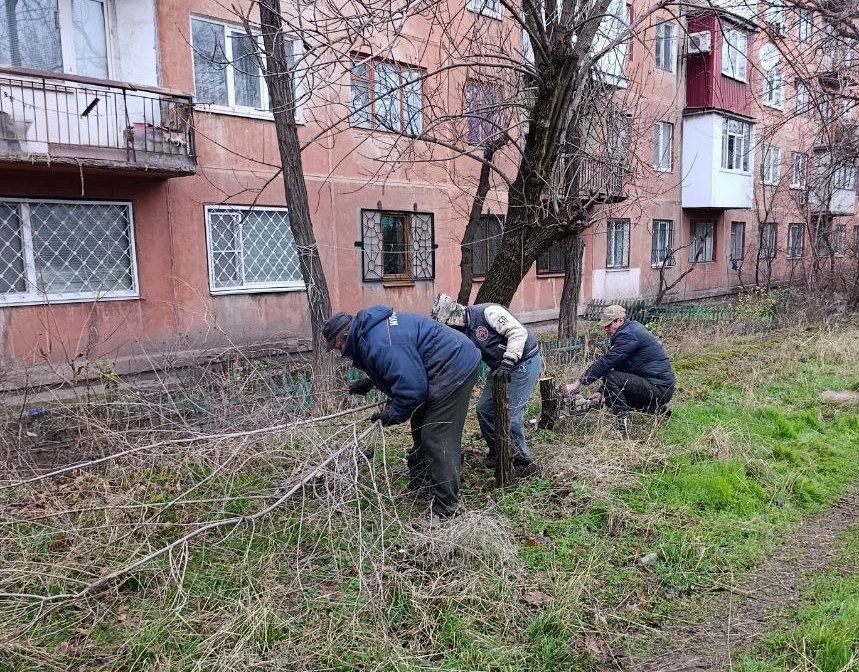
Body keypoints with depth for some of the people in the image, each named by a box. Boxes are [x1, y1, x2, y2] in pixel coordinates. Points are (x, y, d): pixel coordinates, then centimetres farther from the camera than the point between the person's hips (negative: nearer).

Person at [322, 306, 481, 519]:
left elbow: (411, 387, -28)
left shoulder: (379, 344, -25)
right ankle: (420, 486, 37)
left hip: (454, 369, -12)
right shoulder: (375, 327, 10)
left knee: (438, 439, -10)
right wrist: (370, 382, 24)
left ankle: (445, 511, -2)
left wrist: (393, 415, -12)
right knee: (421, 429, 21)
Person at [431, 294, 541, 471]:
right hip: (500, 368, 9)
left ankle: (522, 459, 6)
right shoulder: (463, 332, 1)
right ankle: (496, 451, 26)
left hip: (524, 361, -8)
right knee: (484, 409, 7)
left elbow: (518, 332, -29)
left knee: (511, 413, -12)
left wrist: (507, 362, -34)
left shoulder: (488, 312, -23)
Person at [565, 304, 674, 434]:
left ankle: (623, 423, -18)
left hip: (659, 388, -10)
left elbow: (605, 362, -22)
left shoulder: (628, 335, -18)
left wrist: (578, 384, -19)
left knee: (610, 378, -22)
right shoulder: (633, 328, 13)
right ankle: (659, 409, 21)